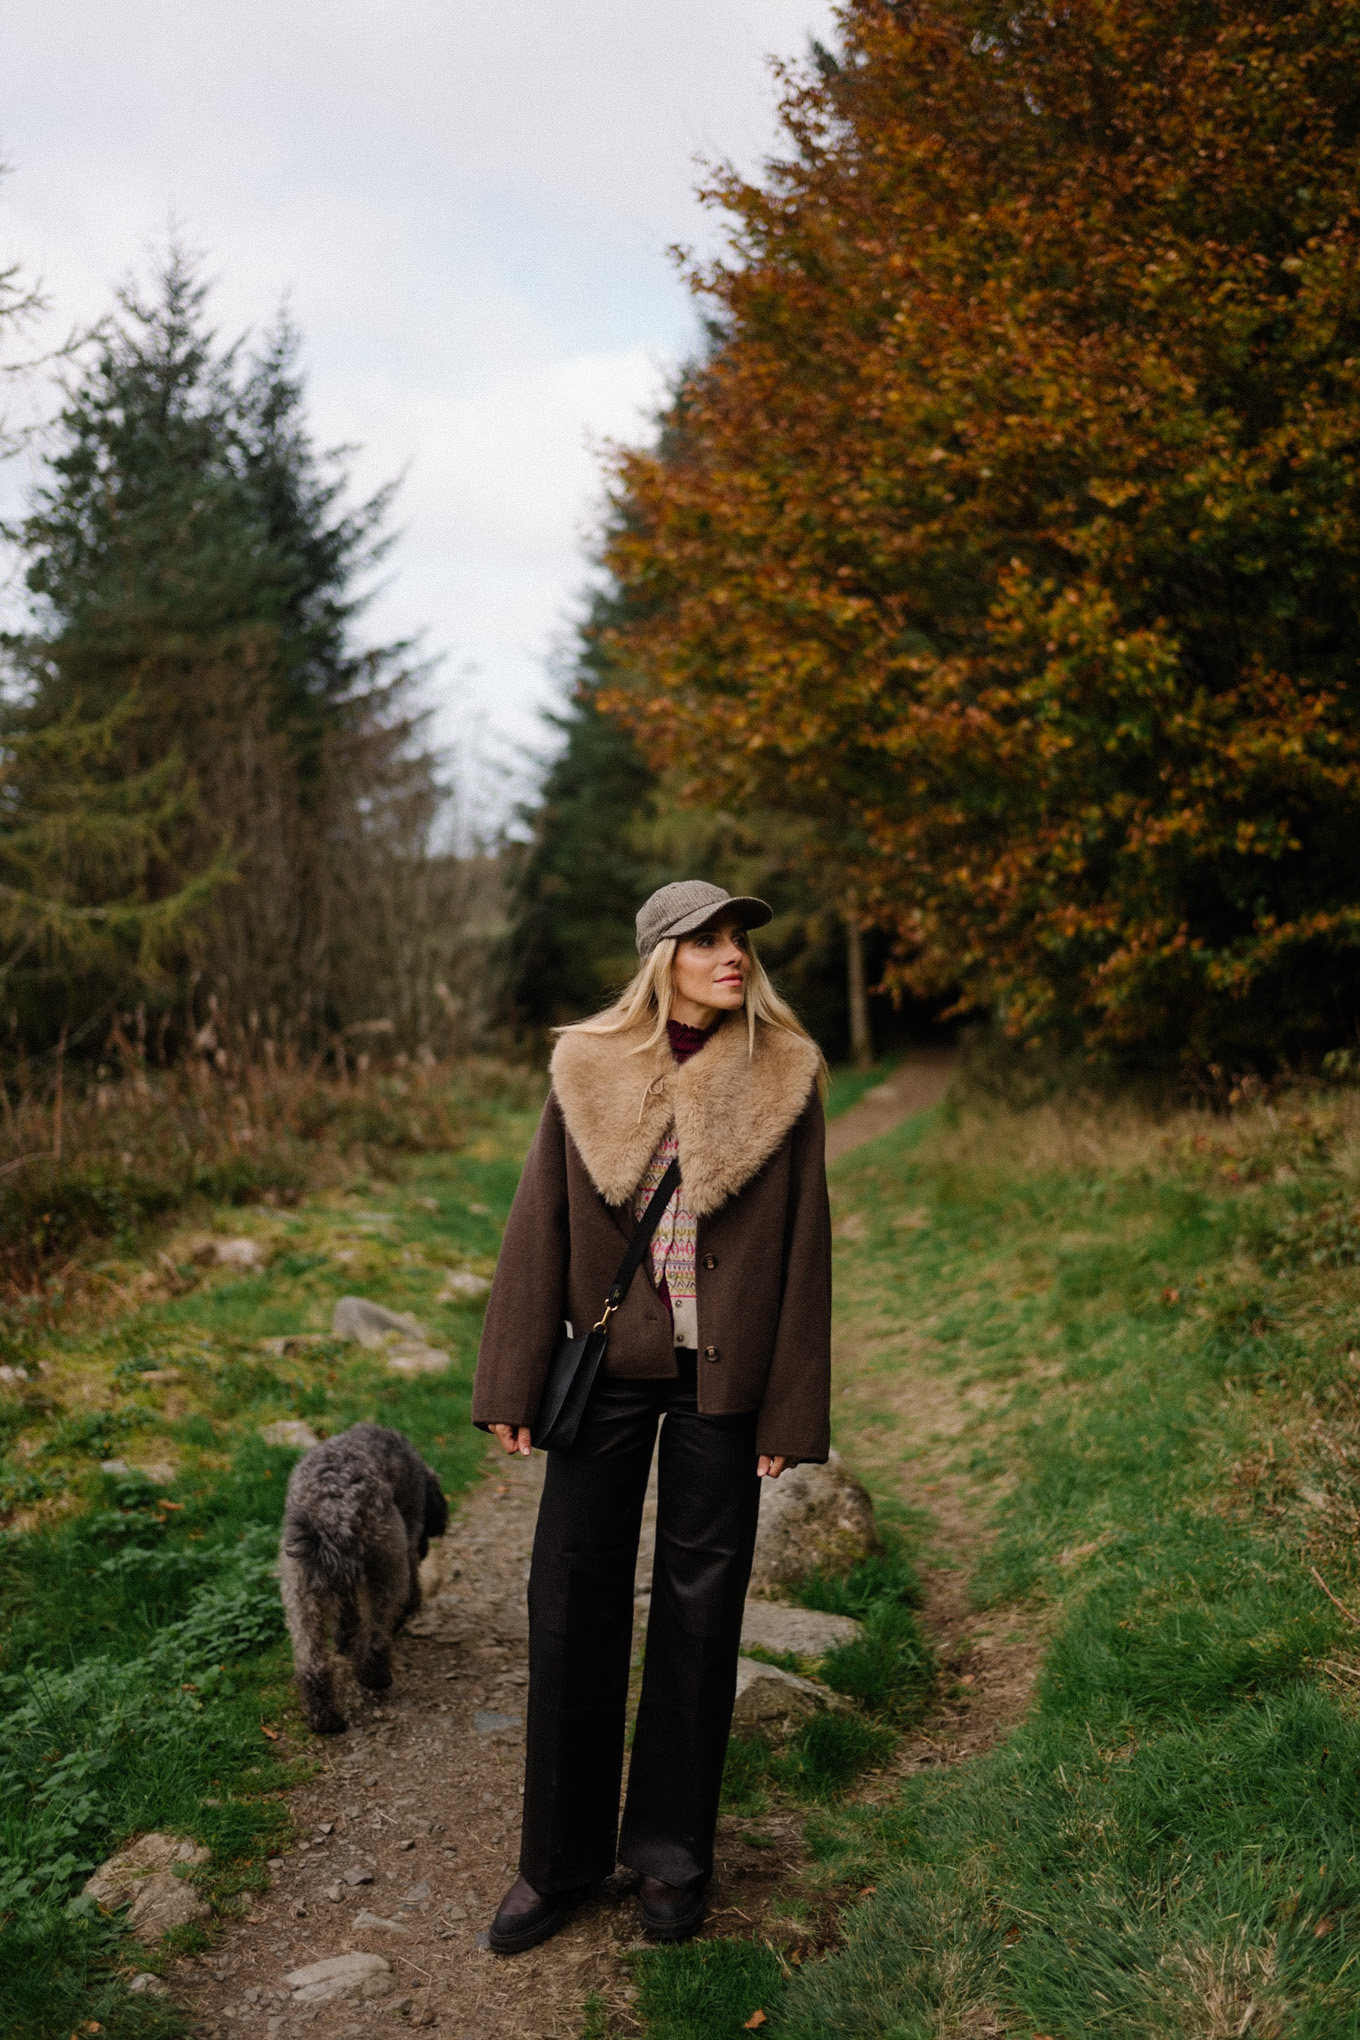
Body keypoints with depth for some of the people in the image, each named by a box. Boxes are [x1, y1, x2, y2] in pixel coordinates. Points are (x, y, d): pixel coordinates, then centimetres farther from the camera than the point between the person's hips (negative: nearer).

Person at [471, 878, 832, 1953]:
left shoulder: (782, 1078, -4)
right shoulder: (588, 1071, -2)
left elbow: (803, 1249, -2)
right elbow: (539, 1230, 1)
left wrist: (791, 1412, -4)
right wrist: (513, 1386, -3)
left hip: (721, 1377, -1)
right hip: (609, 1367, 1)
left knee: (700, 1608, 9)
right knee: (573, 1601, 6)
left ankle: (672, 1852, 26)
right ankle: (562, 1856, 22)